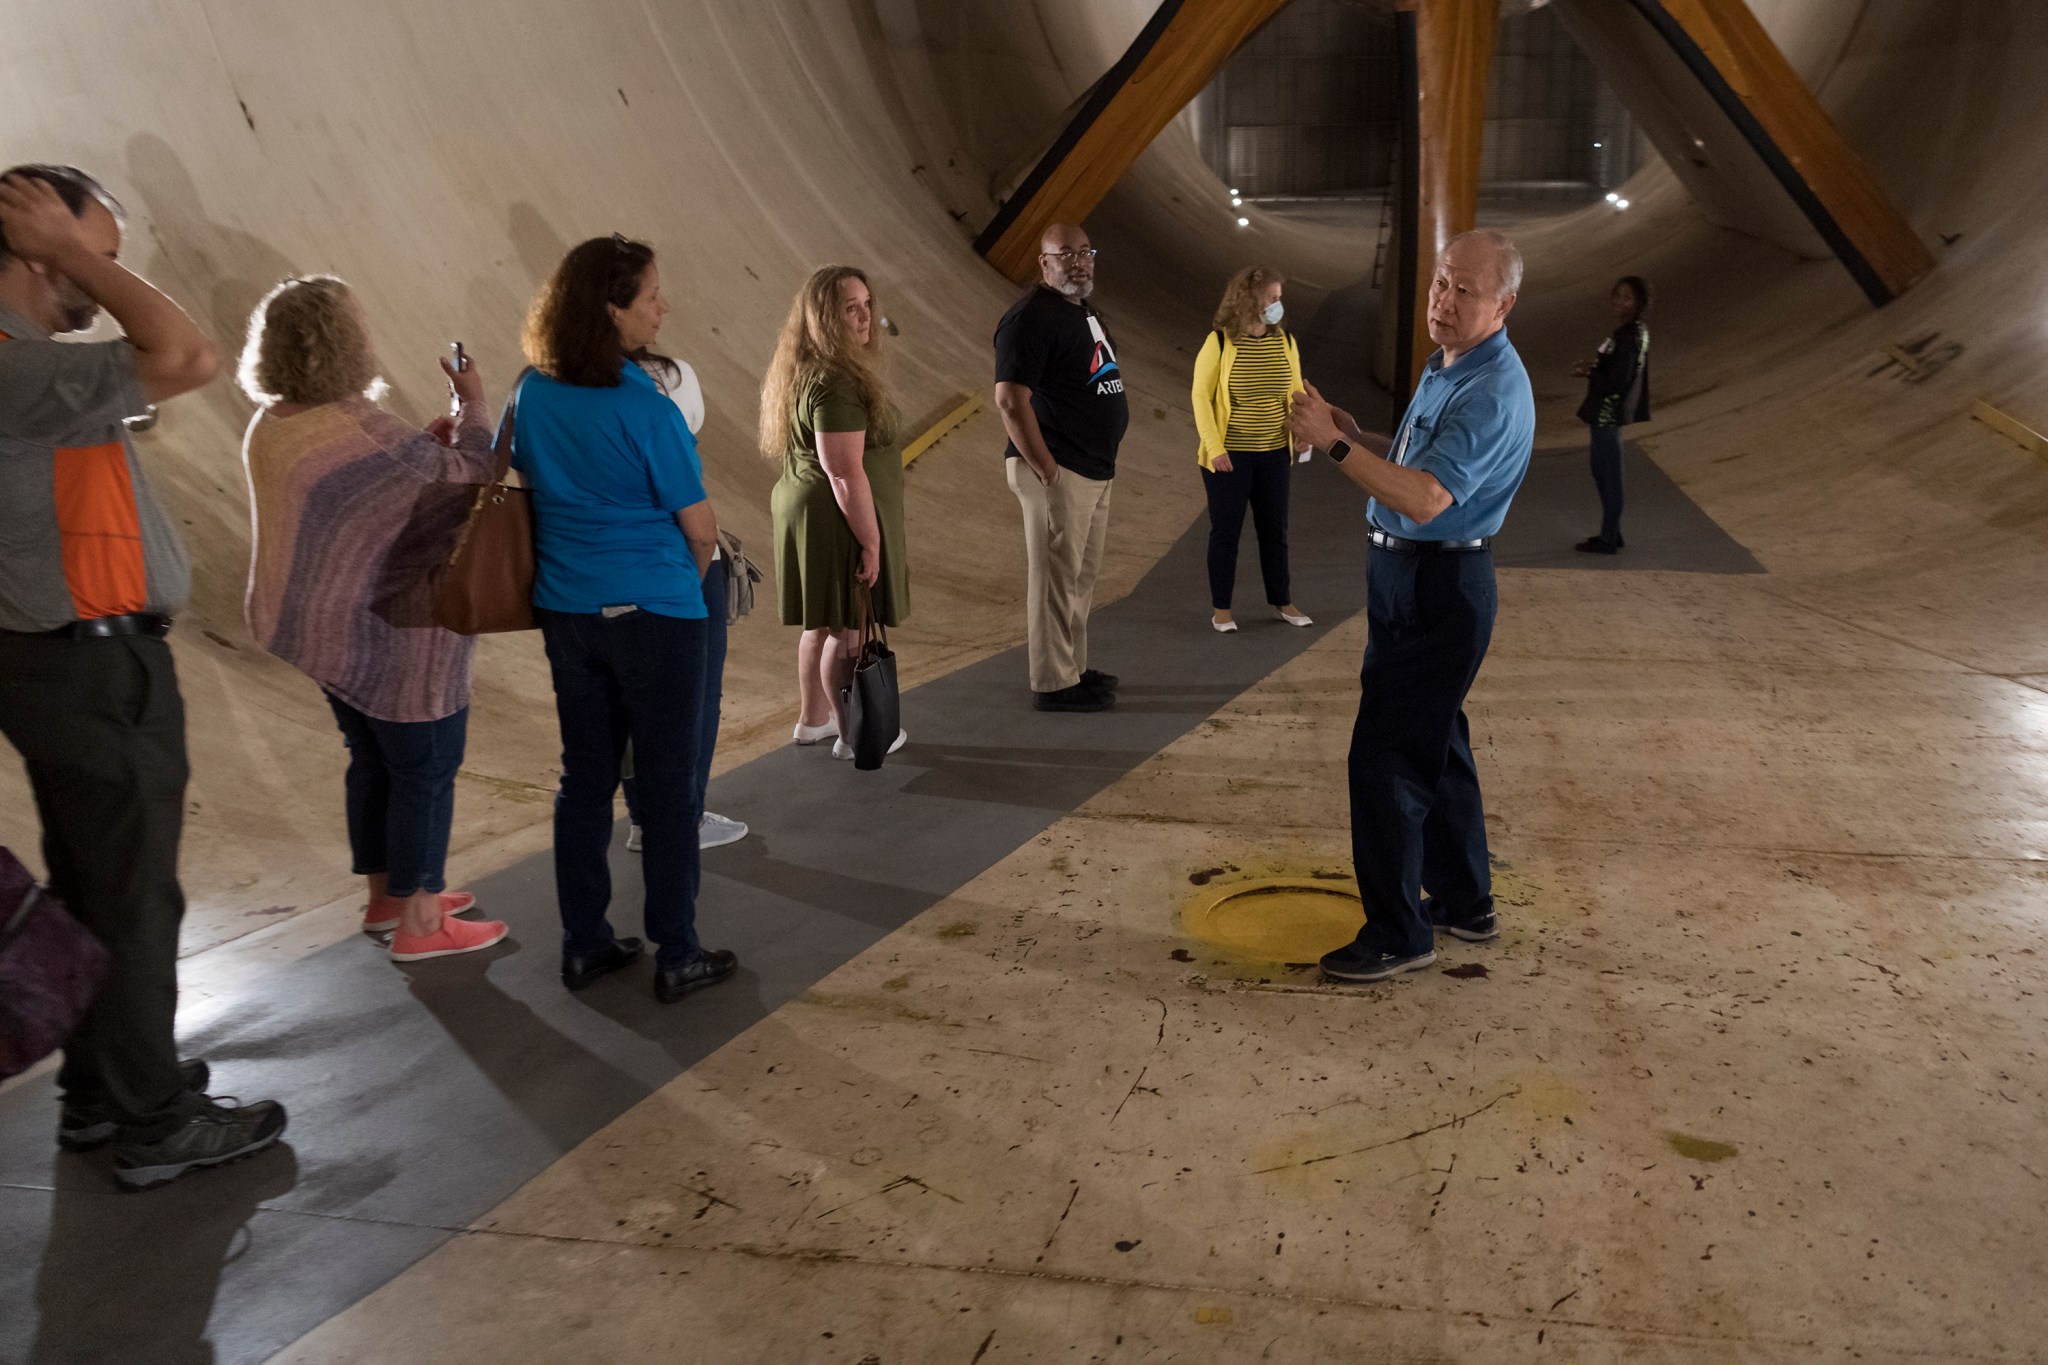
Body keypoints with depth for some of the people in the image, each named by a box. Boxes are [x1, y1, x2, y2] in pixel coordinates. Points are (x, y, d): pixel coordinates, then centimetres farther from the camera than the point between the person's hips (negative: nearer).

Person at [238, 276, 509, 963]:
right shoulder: (363, 430, -26)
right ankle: (419, 924, 14)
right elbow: (470, 479, -16)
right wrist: (473, 406, -1)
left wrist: (424, 447, 6)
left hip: (318, 619, 9)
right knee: (426, 768, 4)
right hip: (387, 632, -9)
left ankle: (386, 894, 33)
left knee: (373, 758, 20)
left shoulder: (271, 424, 3)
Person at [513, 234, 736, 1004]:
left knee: (584, 777, 15)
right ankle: (676, 958, 15)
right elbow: (699, 527, -11)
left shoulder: (533, 393, 1)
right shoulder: (644, 408, -18)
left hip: (565, 613, 6)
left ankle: (585, 945, 24)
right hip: (652, 614, -6)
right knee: (668, 786, 5)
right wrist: (685, 585, 9)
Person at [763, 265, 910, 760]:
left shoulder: (799, 370, 10)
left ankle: (813, 719, 34)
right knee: (847, 628, 2)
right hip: (838, 517, -10)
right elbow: (844, 472, -26)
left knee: (821, 621, 21)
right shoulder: (834, 381, -23)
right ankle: (852, 735, 14)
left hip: (801, 504, 10)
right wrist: (870, 542, -21)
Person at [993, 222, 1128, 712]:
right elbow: (1010, 399, -22)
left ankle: (1074, 667, 29)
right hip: (1059, 472, -10)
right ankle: (1053, 684, 4)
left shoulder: (1085, 312, 16)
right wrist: (1046, 470, -22)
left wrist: (1105, 460, 18)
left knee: (1082, 577, 17)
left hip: (1096, 469, 10)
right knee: (1055, 577, -3)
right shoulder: (1031, 317, -15)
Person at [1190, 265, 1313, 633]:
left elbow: (1296, 392, 10)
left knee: (1275, 530, 13)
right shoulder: (1219, 343, -10)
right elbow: (1201, 397, -8)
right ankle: (1221, 608, 18)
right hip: (1229, 456, -4)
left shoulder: (1285, 341, 3)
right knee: (1225, 530, 6)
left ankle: (1282, 601, 26)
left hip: (1275, 454, 4)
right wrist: (1215, 447, -14)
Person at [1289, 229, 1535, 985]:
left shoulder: (1493, 392, -21)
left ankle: (1399, 933, 6)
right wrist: (1359, 438, 1)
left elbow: (1425, 498, -30)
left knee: (1385, 754, -6)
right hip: (1406, 577, 10)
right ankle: (1465, 903, 34)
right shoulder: (1445, 370, 12)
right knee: (1435, 745, 19)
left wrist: (1336, 443, -28)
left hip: (1439, 589, -10)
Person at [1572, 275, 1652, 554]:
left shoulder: (1629, 337, -21)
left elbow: (1616, 381, -23)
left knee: (1608, 475, 0)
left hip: (1609, 413, -10)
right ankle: (1611, 533, 30)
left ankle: (1608, 541, 10)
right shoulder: (1633, 331, 9)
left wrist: (1587, 373, -10)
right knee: (1603, 472, 19)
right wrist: (1594, 367, 3)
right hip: (1608, 412, 10)